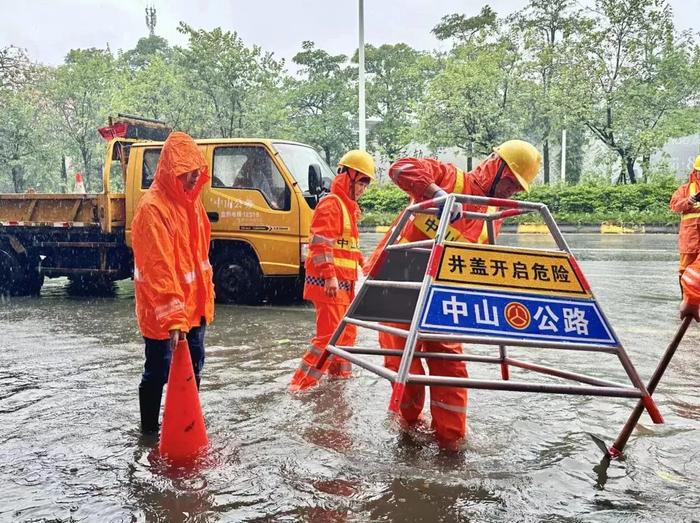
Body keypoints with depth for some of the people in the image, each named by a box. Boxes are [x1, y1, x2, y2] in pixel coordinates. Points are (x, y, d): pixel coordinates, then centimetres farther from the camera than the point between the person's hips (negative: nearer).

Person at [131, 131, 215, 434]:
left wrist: (205, 299, 15)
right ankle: (149, 431, 22)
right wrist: (173, 318, -31)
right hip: (162, 311, -9)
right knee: (158, 373, 4)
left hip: (194, 304, 9)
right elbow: (159, 269, -27)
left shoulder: (190, 201, 6)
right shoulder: (152, 208, -21)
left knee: (193, 367, 18)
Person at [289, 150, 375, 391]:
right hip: (328, 282, -10)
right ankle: (300, 383, -9)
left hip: (345, 282, 10)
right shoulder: (330, 204, -12)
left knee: (347, 331, 19)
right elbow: (320, 244, -20)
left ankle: (340, 373, 35)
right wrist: (330, 277, -25)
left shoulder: (350, 207, 20)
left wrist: (361, 262, 20)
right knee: (330, 334, -13)